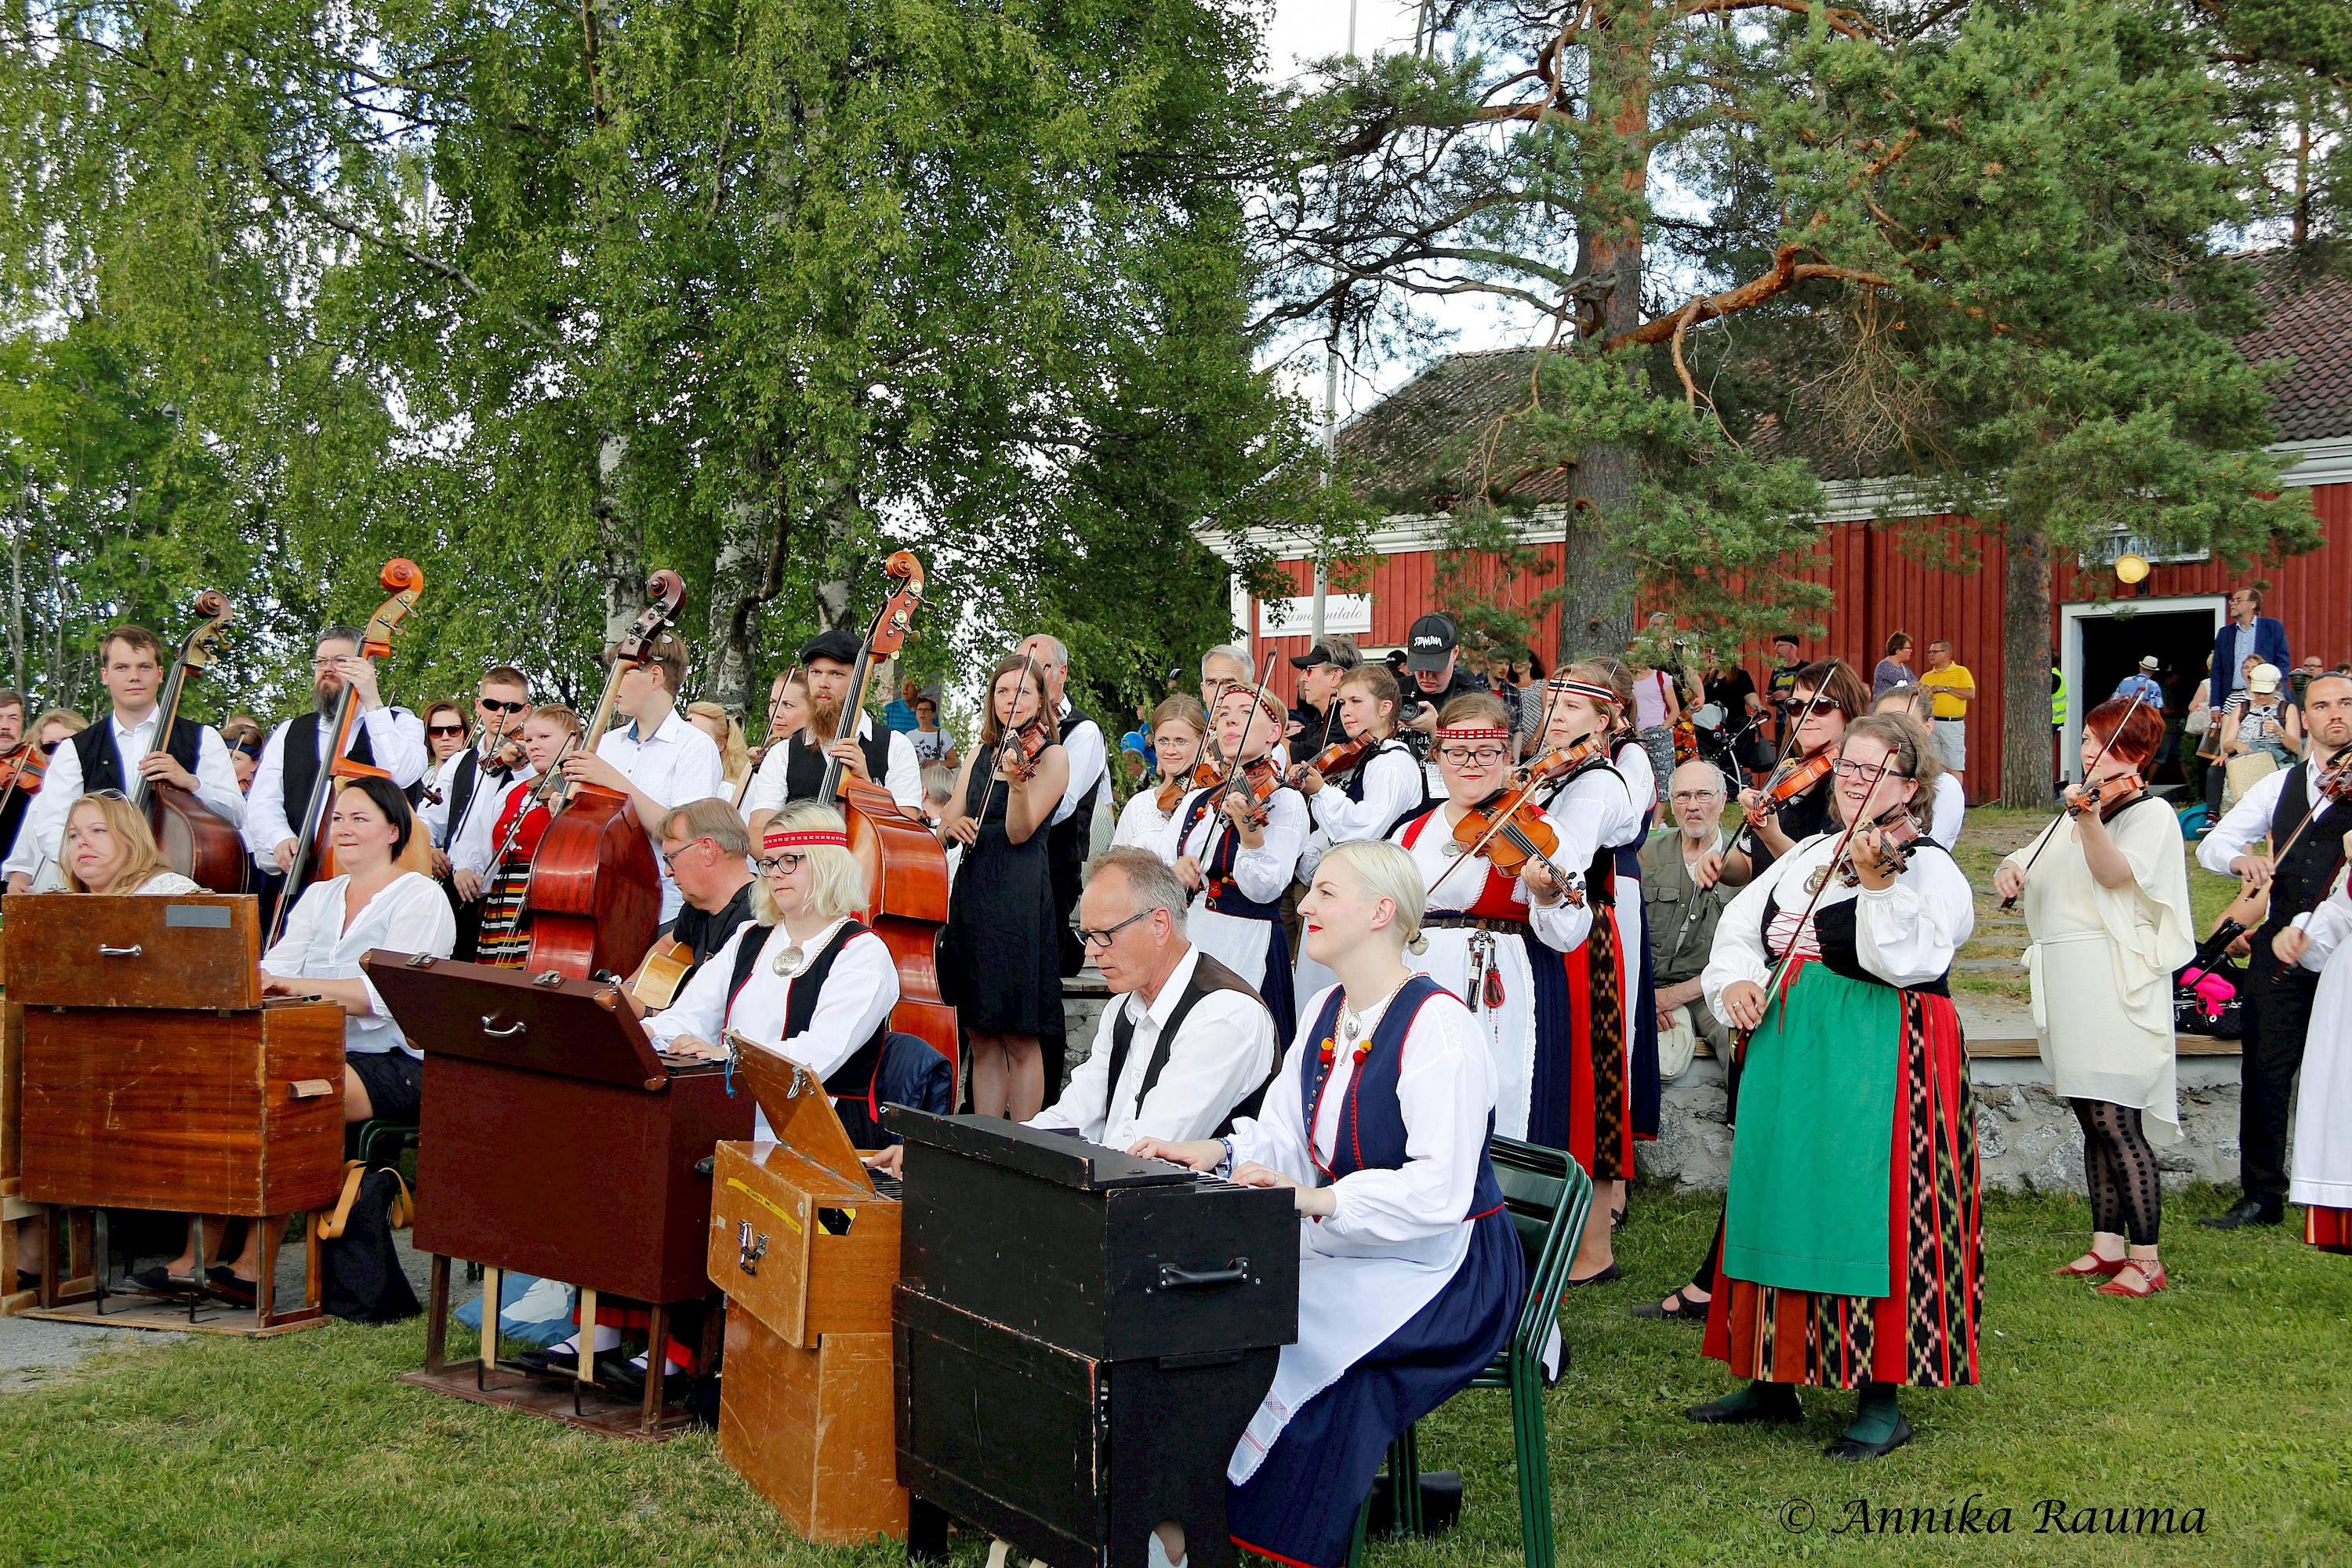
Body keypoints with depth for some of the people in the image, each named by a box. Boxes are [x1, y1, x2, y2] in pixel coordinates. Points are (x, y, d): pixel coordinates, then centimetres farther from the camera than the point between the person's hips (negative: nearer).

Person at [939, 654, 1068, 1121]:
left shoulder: (1050, 755, 0)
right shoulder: (980, 755, 17)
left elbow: (1020, 832, -10)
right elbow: (946, 829, 13)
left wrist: (1019, 780, -28)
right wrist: (953, 825, -10)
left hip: (1020, 901, -6)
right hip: (971, 894, 6)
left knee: (1019, 1039, -5)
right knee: (982, 1040, 7)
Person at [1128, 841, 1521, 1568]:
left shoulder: (1436, 1024, -17)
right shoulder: (1327, 1013, 11)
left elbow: (1439, 1191, -25)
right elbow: (1284, 1137, 9)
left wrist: (1319, 1199, -35)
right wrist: (1218, 1151, -12)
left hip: (1442, 1268, -8)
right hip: (1348, 1247, 8)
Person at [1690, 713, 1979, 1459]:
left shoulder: (1929, 866, -6)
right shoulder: (1809, 853, 15)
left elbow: (1908, 962, -22)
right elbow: (1739, 924, 16)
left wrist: (1877, 883, -34)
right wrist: (1735, 977, -3)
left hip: (1877, 1066, -7)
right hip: (1786, 1056, 7)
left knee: (1871, 1220, -7)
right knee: (1781, 1206, 12)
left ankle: (1883, 1403, 2)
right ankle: (1774, 1379, 23)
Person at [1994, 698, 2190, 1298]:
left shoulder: (2151, 813, -5)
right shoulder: (2077, 808, 18)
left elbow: (2116, 873, -22)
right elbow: (2032, 861, 18)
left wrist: (2088, 819, -39)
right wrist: (2011, 870, -6)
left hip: (2114, 980, -8)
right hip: (2066, 979, 8)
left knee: (2115, 1119, -11)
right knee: (2091, 1119, 11)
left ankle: (2146, 1259, -7)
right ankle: (2107, 1245, 17)